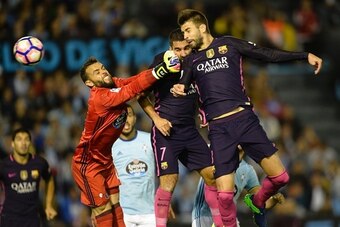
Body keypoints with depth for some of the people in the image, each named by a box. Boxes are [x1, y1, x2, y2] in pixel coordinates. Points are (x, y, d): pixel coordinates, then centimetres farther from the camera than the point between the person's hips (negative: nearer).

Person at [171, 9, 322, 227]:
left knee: (280, 176, -4)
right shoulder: (191, 61, 14)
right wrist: (177, 89, -24)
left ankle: (257, 202, 25)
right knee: (225, 194, -9)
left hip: (244, 119, 0)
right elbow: (182, 87, 0)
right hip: (218, 128, 0)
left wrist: (305, 56, 4)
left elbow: (268, 54, 9)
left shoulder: (229, 44, 9)